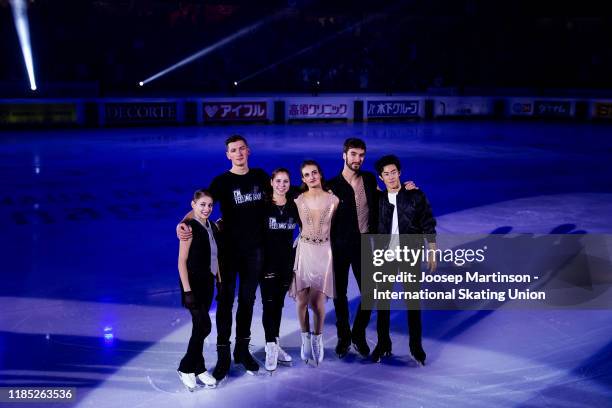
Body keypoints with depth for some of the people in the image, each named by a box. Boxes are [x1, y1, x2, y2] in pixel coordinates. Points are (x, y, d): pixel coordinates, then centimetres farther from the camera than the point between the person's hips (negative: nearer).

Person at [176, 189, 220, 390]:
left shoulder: (213, 227, 8)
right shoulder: (190, 228, -14)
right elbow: (182, 261, -16)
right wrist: (187, 290, -19)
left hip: (207, 283, 7)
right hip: (193, 283, -7)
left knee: (200, 327, 13)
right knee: (204, 326, -10)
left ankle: (197, 368, 23)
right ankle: (186, 368, 6)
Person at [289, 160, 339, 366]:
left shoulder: (333, 199, 0)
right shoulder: (298, 200, 0)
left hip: (324, 251, -1)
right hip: (304, 250, 1)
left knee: (318, 302, -6)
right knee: (302, 300, -2)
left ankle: (317, 339, 16)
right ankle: (306, 339, 19)